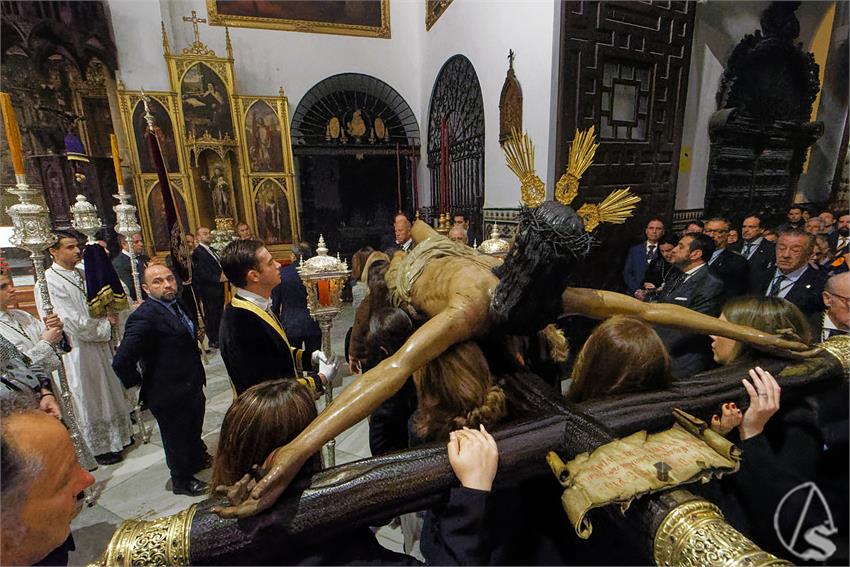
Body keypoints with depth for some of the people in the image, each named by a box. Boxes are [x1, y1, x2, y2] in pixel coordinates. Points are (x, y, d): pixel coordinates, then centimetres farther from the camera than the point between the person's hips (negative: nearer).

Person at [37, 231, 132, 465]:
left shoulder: (82, 274, 4)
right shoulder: (48, 282, -17)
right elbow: (74, 323, -20)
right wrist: (105, 324, -9)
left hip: (100, 344, 7)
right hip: (78, 351, -6)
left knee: (110, 391, 18)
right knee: (89, 400, 8)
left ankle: (117, 435, 36)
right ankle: (100, 448, 26)